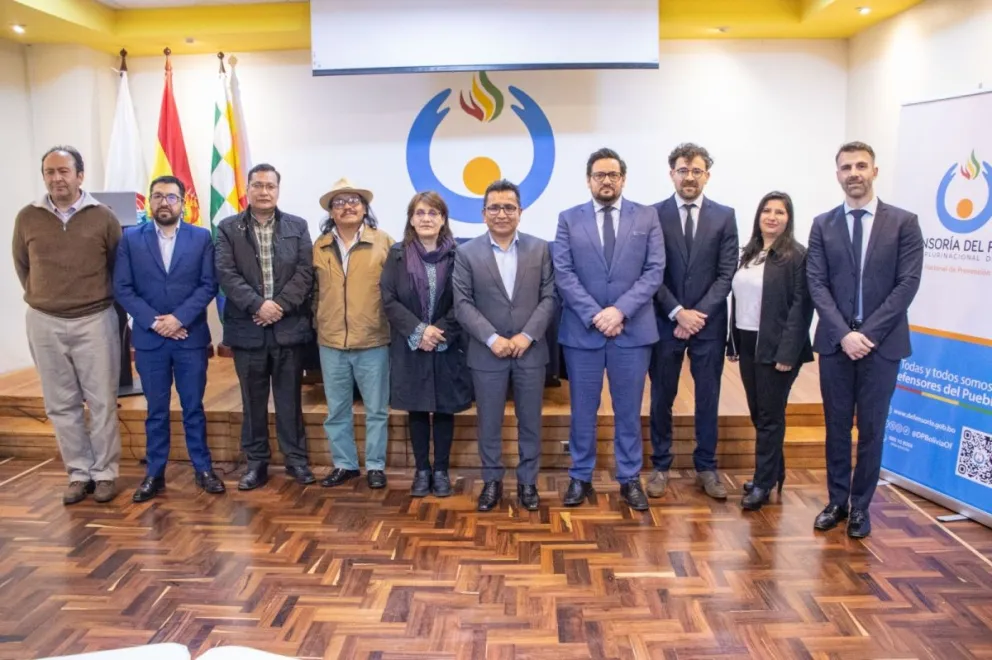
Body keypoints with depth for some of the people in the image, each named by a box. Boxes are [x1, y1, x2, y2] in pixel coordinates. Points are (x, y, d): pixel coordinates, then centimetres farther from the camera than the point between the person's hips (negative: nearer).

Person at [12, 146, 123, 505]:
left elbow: (119, 266, 6)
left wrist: (104, 299, 8)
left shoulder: (103, 217, -4)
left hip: (95, 320, -2)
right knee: (61, 405, 8)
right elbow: (22, 264, 17)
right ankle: (79, 474, 20)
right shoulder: (27, 218, 2)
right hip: (44, 322, 2)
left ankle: (105, 473, 15)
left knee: (102, 402, 3)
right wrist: (38, 296, 14)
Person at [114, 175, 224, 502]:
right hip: (149, 338, 1)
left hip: (191, 337, -1)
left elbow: (208, 285, -4)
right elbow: (122, 288, -1)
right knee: (156, 411, 9)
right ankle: (154, 474, 19)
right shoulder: (131, 238, 4)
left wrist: (179, 318, -14)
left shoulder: (202, 237, 2)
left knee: (194, 408, 8)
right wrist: (154, 321, -12)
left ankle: (203, 469, 19)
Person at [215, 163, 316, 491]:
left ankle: (296, 459, 19)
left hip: (289, 326, 0)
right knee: (253, 400, 9)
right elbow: (226, 274, -5)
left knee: (290, 398, 8)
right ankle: (256, 462, 20)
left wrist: (280, 305, -13)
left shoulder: (298, 227, 7)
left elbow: (305, 272, -2)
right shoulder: (228, 228, 5)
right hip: (248, 327, 0)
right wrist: (258, 305, -16)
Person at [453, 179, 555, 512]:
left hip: (530, 350, 1)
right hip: (486, 353, -1)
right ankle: (492, 481, 24)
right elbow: (462, 304, -5)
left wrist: (527, 335, -12)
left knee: (530, 422, 10)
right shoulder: (467, 253, 0)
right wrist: (492, 339, -15)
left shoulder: (540, 248, 3)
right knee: (489, 423, 8)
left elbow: (549, 297, -1)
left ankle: (528, 482, 24)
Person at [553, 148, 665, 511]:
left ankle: (630, 479, 22)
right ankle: (580, 477, 22)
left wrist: (620, 310, -14)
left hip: (633, 329, 0)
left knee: (628, 410, 9)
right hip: (582, 329, 0)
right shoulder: (569, 219, 4)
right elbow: (563, 274, -3)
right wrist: (594, 315, -13)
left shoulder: (647, 217, 5)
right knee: (583, 409, 9)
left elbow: (655, 271, -3)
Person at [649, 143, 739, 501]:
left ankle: (706, 467, 23)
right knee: (662, 397, 7)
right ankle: (660, 465, 20)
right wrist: (677, 312, -13)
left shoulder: (725, 216, 3)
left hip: (709, 322, 1)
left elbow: (726, 273, -1)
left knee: (708, 398, 9)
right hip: (665, 321, -1)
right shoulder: (653, 215, 0)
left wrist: (698, 314, -11)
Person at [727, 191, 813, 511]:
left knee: (770, 416, 1)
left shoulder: (797, 255, -8)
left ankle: (763, 483, 10)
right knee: (758, 413, 13)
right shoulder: (749, 254, 12)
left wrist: (788, 352, -19)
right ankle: (774, 472, 28)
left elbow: (801, 306, -13)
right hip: (748, 344, 7)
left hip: (775, 347, -7)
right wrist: (733, 341, 9)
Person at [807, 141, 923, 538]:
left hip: (882, 342, -1)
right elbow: (816, 284, -1)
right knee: (836, 426, 9)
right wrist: (844, 333, -13)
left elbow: (908, 283, -5)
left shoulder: (903, 222, 1)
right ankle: (837, 501, 22)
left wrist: (868, 332, -13)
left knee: (871, 428, 7)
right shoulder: (823, 225, 5)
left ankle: (860, 506, 20)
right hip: (834, 342, 1)